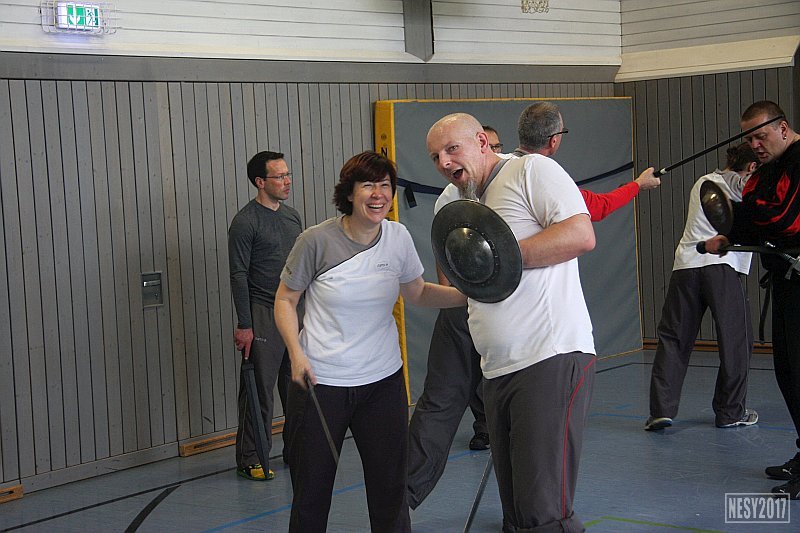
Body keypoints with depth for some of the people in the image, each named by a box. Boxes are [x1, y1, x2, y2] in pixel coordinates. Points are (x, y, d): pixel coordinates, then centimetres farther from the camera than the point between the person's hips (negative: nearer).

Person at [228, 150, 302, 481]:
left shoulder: (292, 216, 13)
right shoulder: (245, 223, -9)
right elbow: (239, 276, -12)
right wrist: (244, 325, -15)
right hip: (263, 314, -7)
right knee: (260, 388, -4)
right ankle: (250, 459, 3)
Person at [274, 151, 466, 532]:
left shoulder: (398, 236, -1)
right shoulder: (317, 241, -12)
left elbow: (417, 293, 12)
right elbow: (285, 299, -1)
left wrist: (471, 294, -2)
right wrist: (296, 353, -15)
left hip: (383, 380, 3)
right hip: (320, 382, -3)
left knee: (390, 486, 5)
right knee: (311, 489, 6)